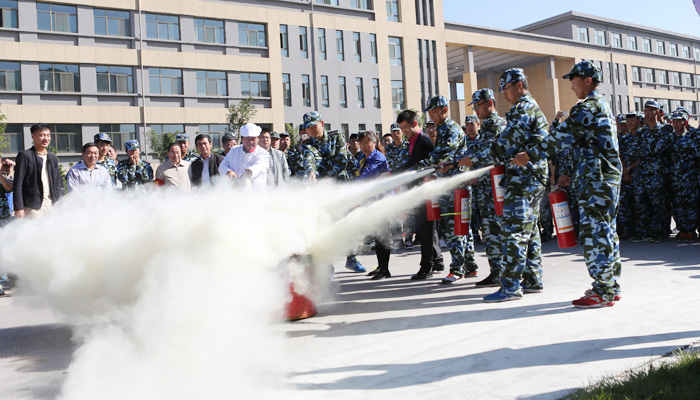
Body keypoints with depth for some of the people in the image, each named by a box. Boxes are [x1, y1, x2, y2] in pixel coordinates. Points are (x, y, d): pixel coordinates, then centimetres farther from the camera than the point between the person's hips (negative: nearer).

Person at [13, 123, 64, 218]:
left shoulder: (53, 158, 16)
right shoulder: (25, 156, -1)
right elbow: (17, 184, -5)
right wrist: (18, 208, -12)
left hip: (51, 206, 5)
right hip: (32, 208, -5)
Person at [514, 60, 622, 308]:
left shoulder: (587, 107, -12)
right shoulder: (602, 106, 21)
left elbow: (561, 138, -18)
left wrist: (530, 155, -12)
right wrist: (575, 177, 22)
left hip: (596, 181, -11)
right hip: (608, 176, 11)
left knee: (593, 233, -8)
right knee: (605, 231, 13)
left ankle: (603, 292, -5)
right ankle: (610, 286, 20)